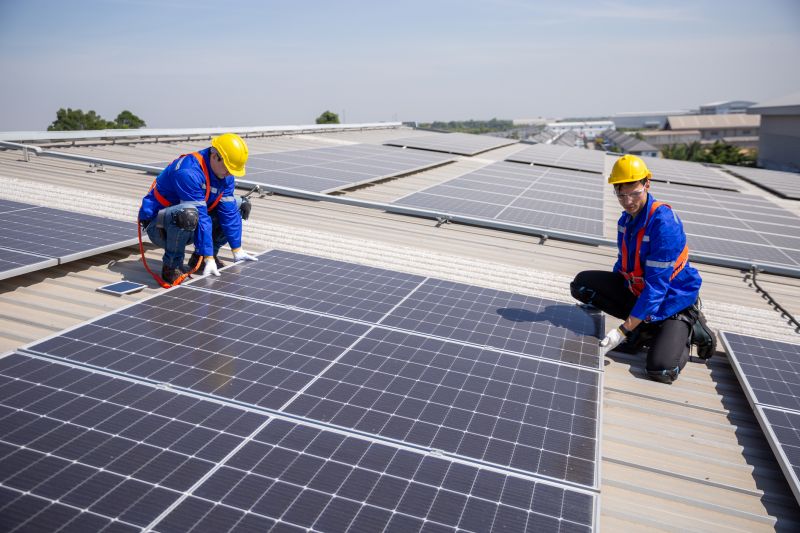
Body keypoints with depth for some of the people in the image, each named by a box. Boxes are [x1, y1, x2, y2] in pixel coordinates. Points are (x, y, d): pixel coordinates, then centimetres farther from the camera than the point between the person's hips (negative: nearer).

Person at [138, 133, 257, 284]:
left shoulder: (225, 174, -5)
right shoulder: (189, 172, -30)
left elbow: (229, 212, -3)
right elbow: (201, 217, -32)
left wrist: (237, 250, -5)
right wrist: (208, 258, -32)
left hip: (188, 227, 8)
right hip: (159, 226, -8)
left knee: (241, 205, 4)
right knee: (188, 214, -42)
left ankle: (199, 257, 7)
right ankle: (171, 266, -18)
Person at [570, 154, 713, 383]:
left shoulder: (664, 223, -26)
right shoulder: (626, 219, -1)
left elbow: (656, 285, -28)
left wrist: (623, 330, -29)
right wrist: (599, 299, 13)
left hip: (672, 299, -7)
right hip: (635, 290, 7)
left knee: (660, 370, -26)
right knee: (581, 283, -11)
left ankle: (688, 327, 6)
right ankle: (644, 325, -3)